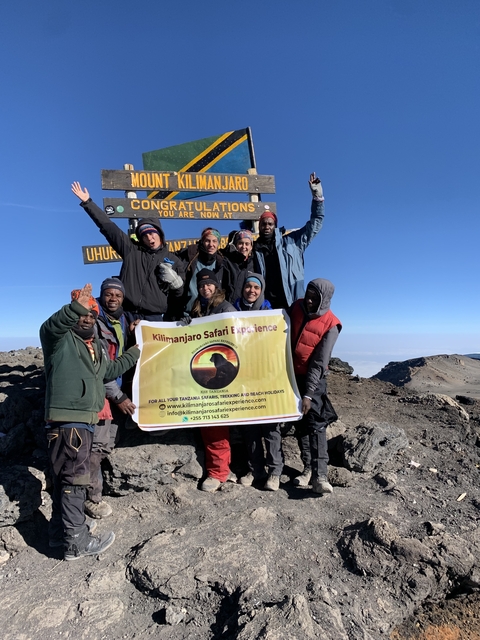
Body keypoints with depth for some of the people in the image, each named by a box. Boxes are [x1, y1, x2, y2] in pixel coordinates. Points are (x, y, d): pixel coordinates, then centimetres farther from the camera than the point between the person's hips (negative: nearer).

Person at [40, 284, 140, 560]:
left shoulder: (97, 347, 20)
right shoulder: (61, 338, -5)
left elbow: (111, 370, 31)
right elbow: (49, 327, -28)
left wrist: (136, 352, 31)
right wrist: (75, 307, -44)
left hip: (86, 421, 9)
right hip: (68, 421, -9)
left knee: (68, 477, 19)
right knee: (74, 478, -4)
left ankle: (61, 529, 33)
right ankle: (77, 540, 7)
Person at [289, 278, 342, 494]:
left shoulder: (330, 325, -16)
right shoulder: (297, 307, -1)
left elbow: (319, 363, -19)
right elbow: (286, 335, 12)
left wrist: (308, 394, -20)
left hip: (314, 377, -5)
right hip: (292, 374, 5)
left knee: (315, 424, -12)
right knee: (300, 423, 10)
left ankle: (319, 475, -11)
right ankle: (308, 468, 20)